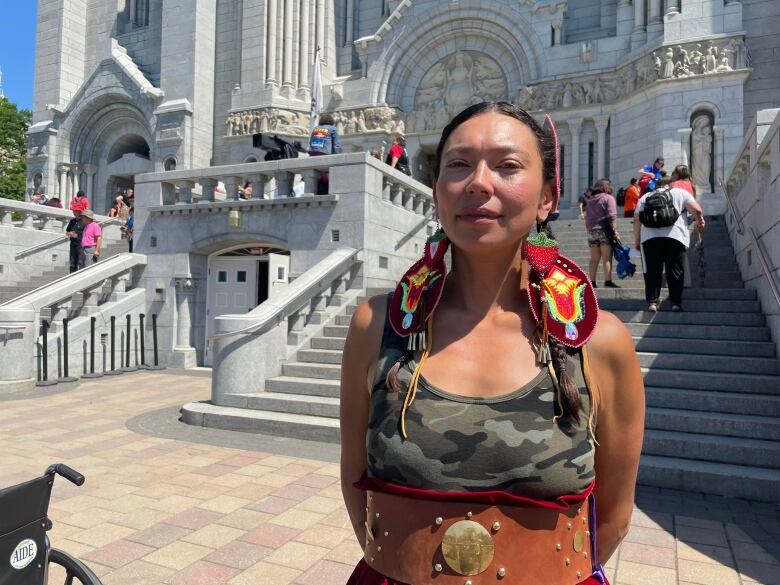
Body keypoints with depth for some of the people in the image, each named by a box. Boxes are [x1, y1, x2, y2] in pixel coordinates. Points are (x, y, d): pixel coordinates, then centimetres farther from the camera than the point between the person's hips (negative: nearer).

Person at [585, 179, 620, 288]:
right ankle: (608, 281, -10)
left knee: (594, 259, 7)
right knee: (607, 258, -6)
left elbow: (586, 216, 17)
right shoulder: (608, 198, -1)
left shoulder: (590, 200, 17)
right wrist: (614, 230, -13)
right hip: (604, 230, -5)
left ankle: (592, 282, 4)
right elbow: (612, 216, -11)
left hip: (592, 231, 6)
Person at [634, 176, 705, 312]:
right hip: (675, 236, -1)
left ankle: (652, 302, 1)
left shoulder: (645, 197, 22)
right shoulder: (680, 192, 19)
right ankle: (676, 302, 3)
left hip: (649, 237, 2)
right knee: (675, 271, 4)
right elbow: (696, 209, 7)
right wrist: (699, 220, 26)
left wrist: (637, 240, 19)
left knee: (652, 271, 4)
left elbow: (637, 221, 14)